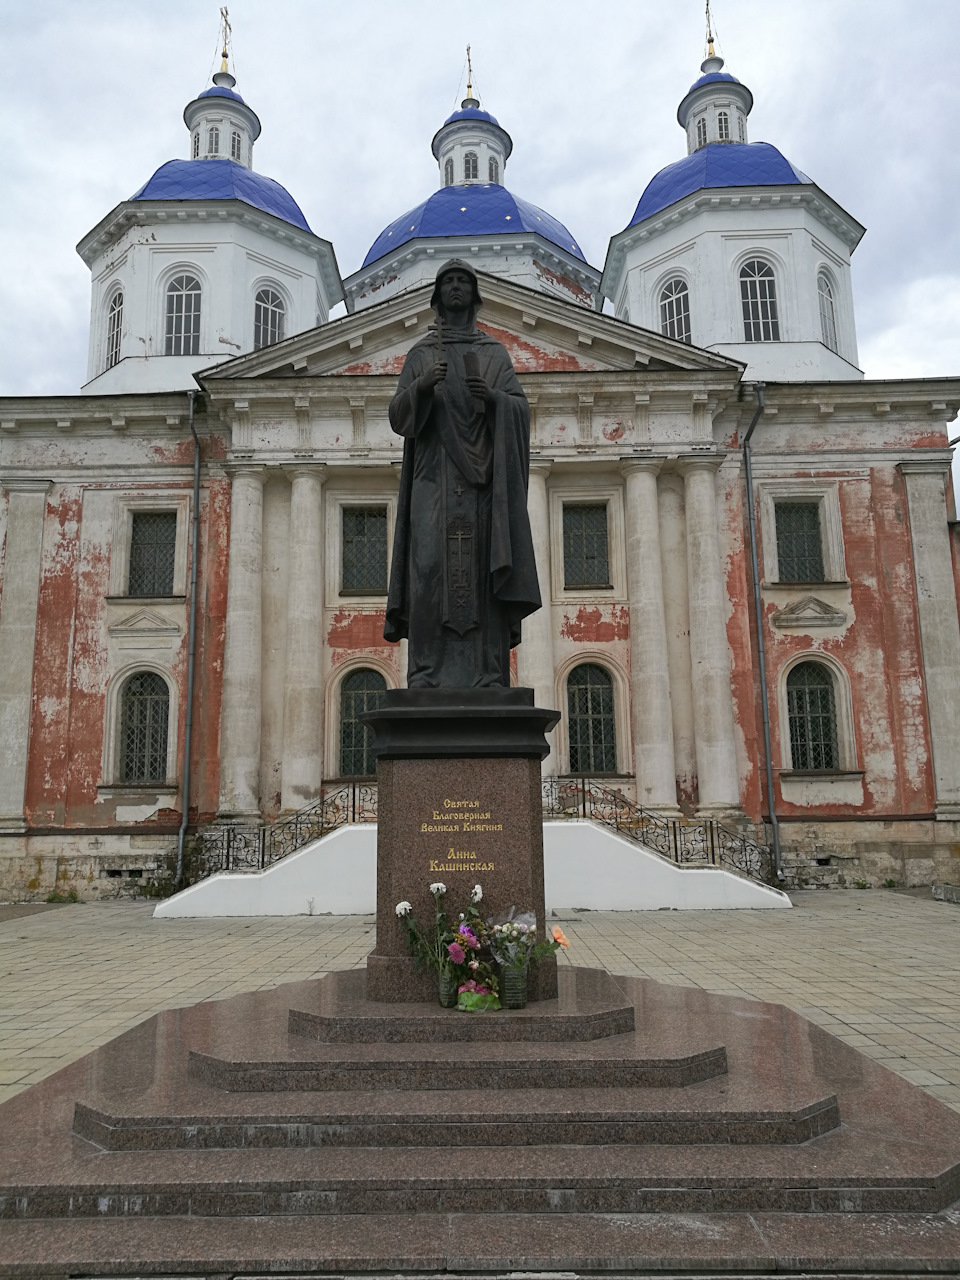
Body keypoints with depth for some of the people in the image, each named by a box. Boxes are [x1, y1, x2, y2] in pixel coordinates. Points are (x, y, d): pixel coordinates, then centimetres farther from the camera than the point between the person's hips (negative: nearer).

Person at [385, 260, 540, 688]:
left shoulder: (495, 353, 19)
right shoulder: (420, 354, 18)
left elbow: (522, 408, 9)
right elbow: (398, 415, 7)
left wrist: (494, 397, -12)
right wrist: (422, 386, -13)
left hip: (482, 476, 0)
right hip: (435, 476, 0)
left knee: (482, 570, -8)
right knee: (430, 567, -12)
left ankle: (487, 676, -9)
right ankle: (427, 676, -12)